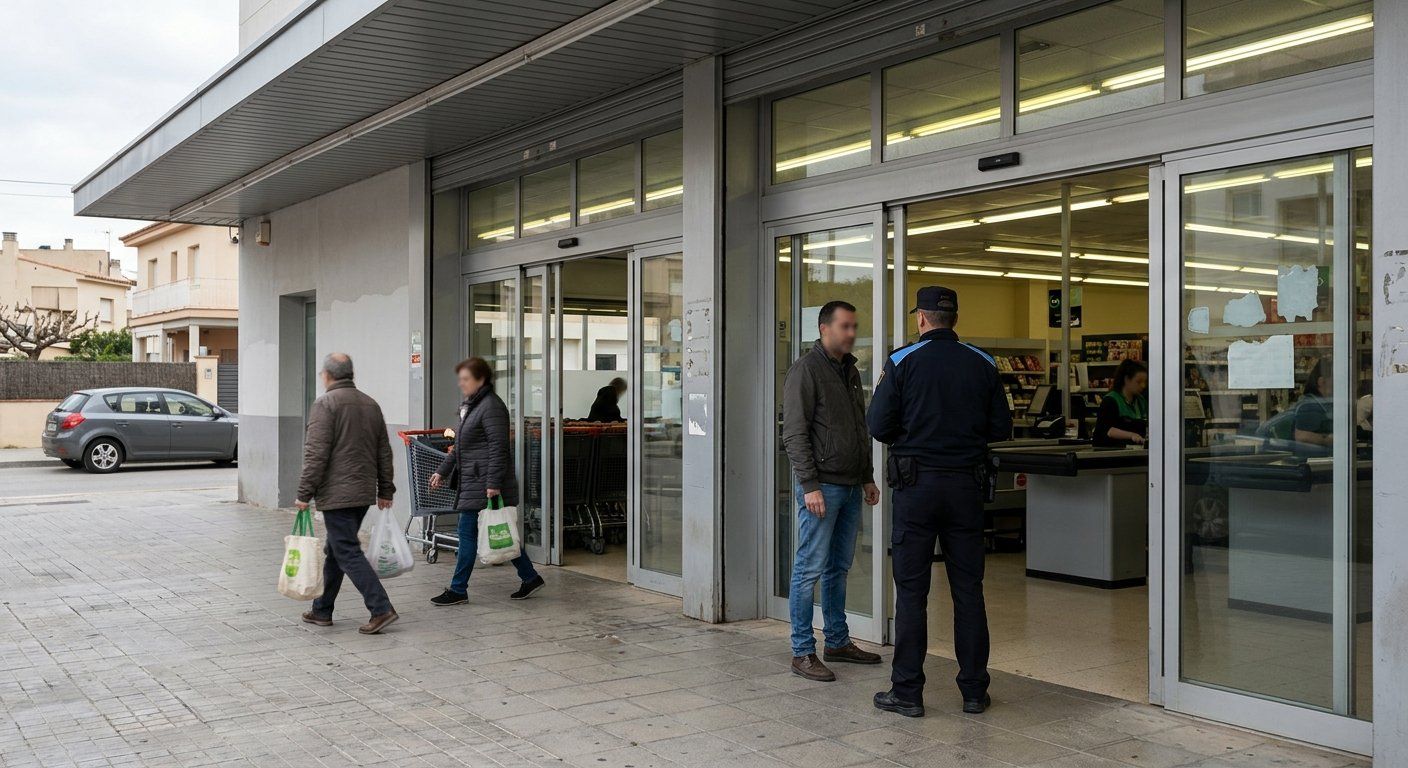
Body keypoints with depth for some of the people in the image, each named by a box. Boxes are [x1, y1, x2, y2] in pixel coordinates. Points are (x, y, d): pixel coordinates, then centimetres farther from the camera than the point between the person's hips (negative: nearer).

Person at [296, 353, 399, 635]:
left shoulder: (325, 404, -10)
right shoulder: (371, 404, 13)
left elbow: (316, 454, -16)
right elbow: (384, 452, 16)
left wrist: (305, 493, -11)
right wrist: (385, 490, 21)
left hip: (337, 493, -8)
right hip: (364, 493, 8)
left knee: (348, 553, -6)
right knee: (335, 551, 17)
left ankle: (381, 609, -12)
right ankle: (322, 610, 24)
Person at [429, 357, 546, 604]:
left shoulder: (491, 407, -13)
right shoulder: (470, 406, 18)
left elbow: (498, 447, -20)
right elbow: (460, 447, 25)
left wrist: (493, 483, -24)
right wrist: (442, 472, 21)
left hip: (484, 483, -10)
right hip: (472, 481, 10)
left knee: (468, 532, -5)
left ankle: (458, 590, 3)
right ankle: (530, 577, 19)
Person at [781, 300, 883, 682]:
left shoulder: (851, 371, 16)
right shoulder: (806, 370, -10)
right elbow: (794, 434, -14)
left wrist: (867, 478, 20)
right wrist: (810, 485, -19)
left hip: (850, 487, 8)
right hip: (821, 486, -8)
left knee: (838, 568, 15)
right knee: (809, 570, -3)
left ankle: (838, 642, 25)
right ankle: (802, 653, 3)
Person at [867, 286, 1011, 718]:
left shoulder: (902, 362, -5)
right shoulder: (983, 364, 3)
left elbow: (879, 427, -8)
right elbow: (1001, 429, 5)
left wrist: (880, 393, 12)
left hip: (916, 485, -3)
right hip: (967, 486, 3)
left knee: (911, 590, 3)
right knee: (968, 589, 9)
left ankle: (907, 692, 6)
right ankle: (974, 690, 15)